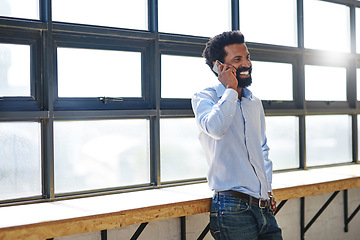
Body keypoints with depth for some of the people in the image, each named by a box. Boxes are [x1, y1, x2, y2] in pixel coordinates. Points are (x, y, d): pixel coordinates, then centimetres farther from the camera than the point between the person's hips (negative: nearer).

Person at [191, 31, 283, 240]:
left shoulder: (255, 103, 16)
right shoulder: (204, 98, -3)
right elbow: (216, 127, -25)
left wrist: (268, 189, 17)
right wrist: (230, 89, -12)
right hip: (233, 207, -6)